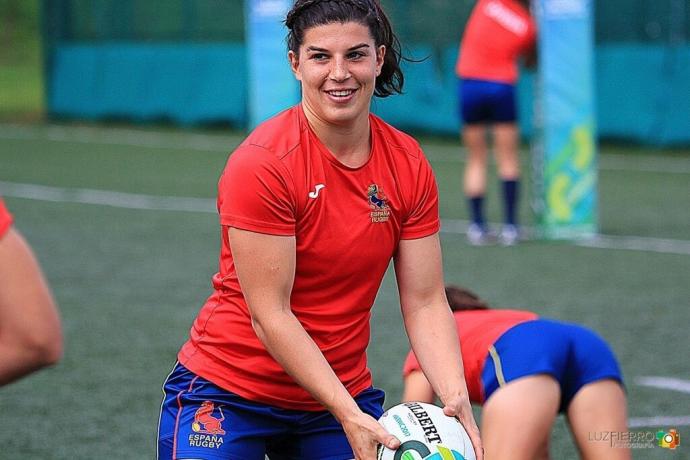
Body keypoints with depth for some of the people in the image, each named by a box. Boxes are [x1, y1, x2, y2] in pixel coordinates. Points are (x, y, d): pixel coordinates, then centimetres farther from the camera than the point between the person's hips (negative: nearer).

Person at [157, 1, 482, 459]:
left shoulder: (410, 166, -3)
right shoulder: (262, 163, -19)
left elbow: (425, 303, -3)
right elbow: (269, 314, -20)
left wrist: (455, 398, -19)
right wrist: (348, 415, -25)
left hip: (346, 395, 4)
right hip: (228, 393, -4)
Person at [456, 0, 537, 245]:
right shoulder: (528, 26, 0)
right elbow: (530, 61, 14)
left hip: (469, 84, 1)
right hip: (502, 87, -1)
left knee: (476, 160, 7)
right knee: (508, 159, 6)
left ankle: (477, 225, 3)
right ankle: (510, 226, 0)